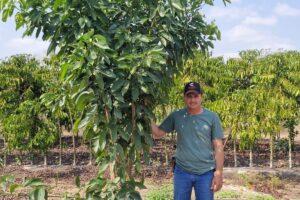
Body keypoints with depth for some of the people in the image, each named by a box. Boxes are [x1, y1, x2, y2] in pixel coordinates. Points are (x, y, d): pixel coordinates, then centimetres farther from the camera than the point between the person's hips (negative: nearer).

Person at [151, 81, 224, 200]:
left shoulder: (212, 117, -3)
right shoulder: (176, 116, 2)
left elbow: (218, 147, -3)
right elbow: (158, 134, 2)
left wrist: (218, 173, -8)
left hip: (205, 173, -1)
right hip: (182, 172, 2)